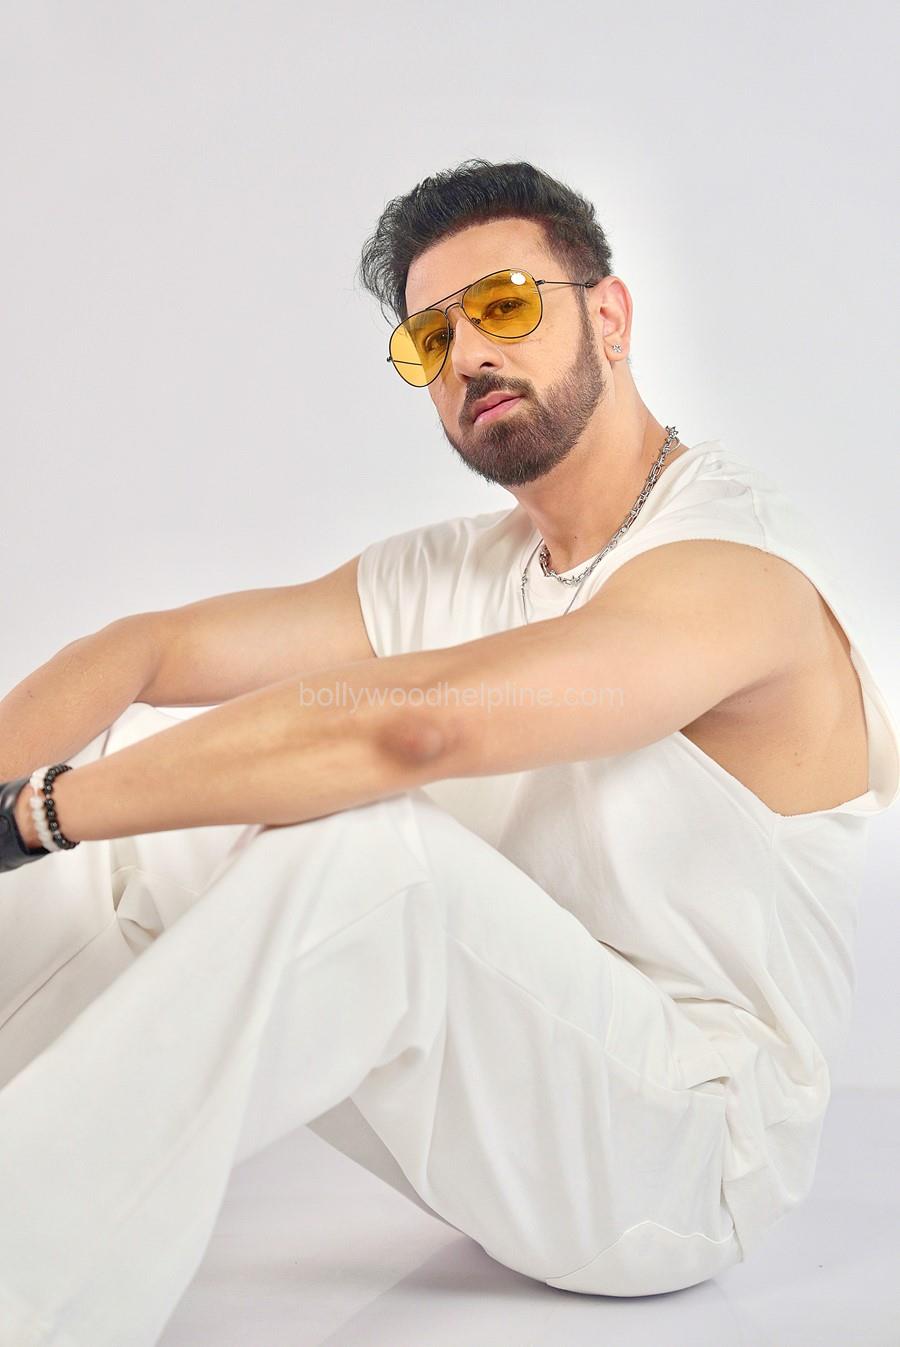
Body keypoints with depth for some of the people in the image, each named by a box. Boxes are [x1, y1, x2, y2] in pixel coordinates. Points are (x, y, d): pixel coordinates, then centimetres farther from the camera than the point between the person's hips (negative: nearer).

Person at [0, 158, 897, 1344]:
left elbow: (410, 725, -35)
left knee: (372, 842, -35)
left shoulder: (733, 565, -19)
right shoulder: (446, 573, 7)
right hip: (496, 1101, 7)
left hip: (689, 1155, -6)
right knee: (142, 770, -6)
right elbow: (156, 647, 0)